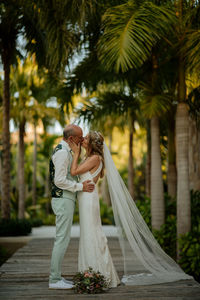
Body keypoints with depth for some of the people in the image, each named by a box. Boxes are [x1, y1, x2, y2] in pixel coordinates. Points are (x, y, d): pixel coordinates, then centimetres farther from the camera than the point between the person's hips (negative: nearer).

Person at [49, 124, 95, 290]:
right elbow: (60, 180, -21)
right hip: (63, 200, -11)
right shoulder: (62, 152, -15)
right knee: (62, 239, -7)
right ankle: (54, 279, -2)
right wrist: (81, 186, -15)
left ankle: (56, 276, 19)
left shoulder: (66, 151, 17)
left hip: (66, 200, 11)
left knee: (63, 239, 13)